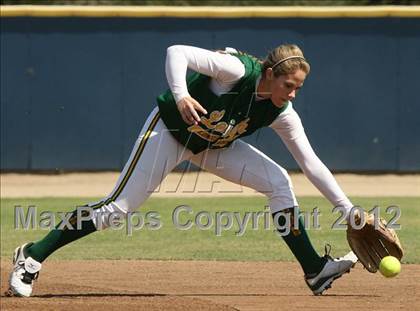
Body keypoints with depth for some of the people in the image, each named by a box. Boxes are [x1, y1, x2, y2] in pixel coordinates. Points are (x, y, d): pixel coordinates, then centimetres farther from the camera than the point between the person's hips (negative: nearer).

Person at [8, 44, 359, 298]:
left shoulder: (281, 113, -15)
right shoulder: (237, 69, -32)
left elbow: (311, 163, -11)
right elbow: (176, 52, -38)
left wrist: (349, 209, -16)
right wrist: (181, 96, -54)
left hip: (214, 146, 6)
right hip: (171, 130, -6)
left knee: (279, 182, -9)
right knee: (118, 207, -11)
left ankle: (315, 270, -2)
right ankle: (32, 258, -2)